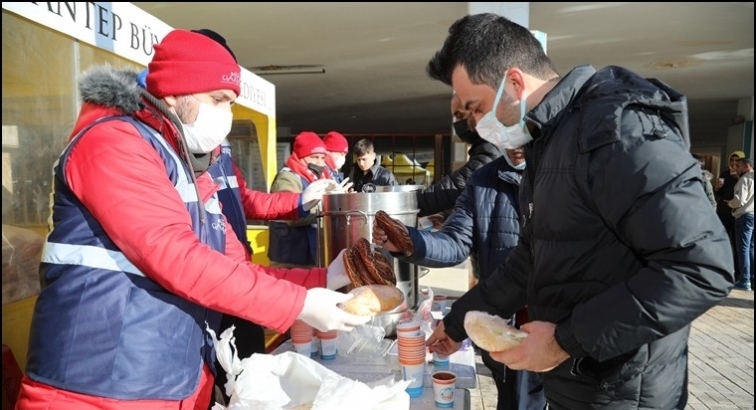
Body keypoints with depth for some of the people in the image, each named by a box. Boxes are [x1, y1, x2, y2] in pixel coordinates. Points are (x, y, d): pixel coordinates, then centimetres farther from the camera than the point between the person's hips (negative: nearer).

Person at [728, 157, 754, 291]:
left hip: (745, 216, -8)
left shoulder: (745, 179, -9)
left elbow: (740, 200, -18)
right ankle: (752, 279, 12)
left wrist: (730, 203, 1)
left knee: (743, 249, -5)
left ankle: (745, 282, -5)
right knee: (751, 249, 12)